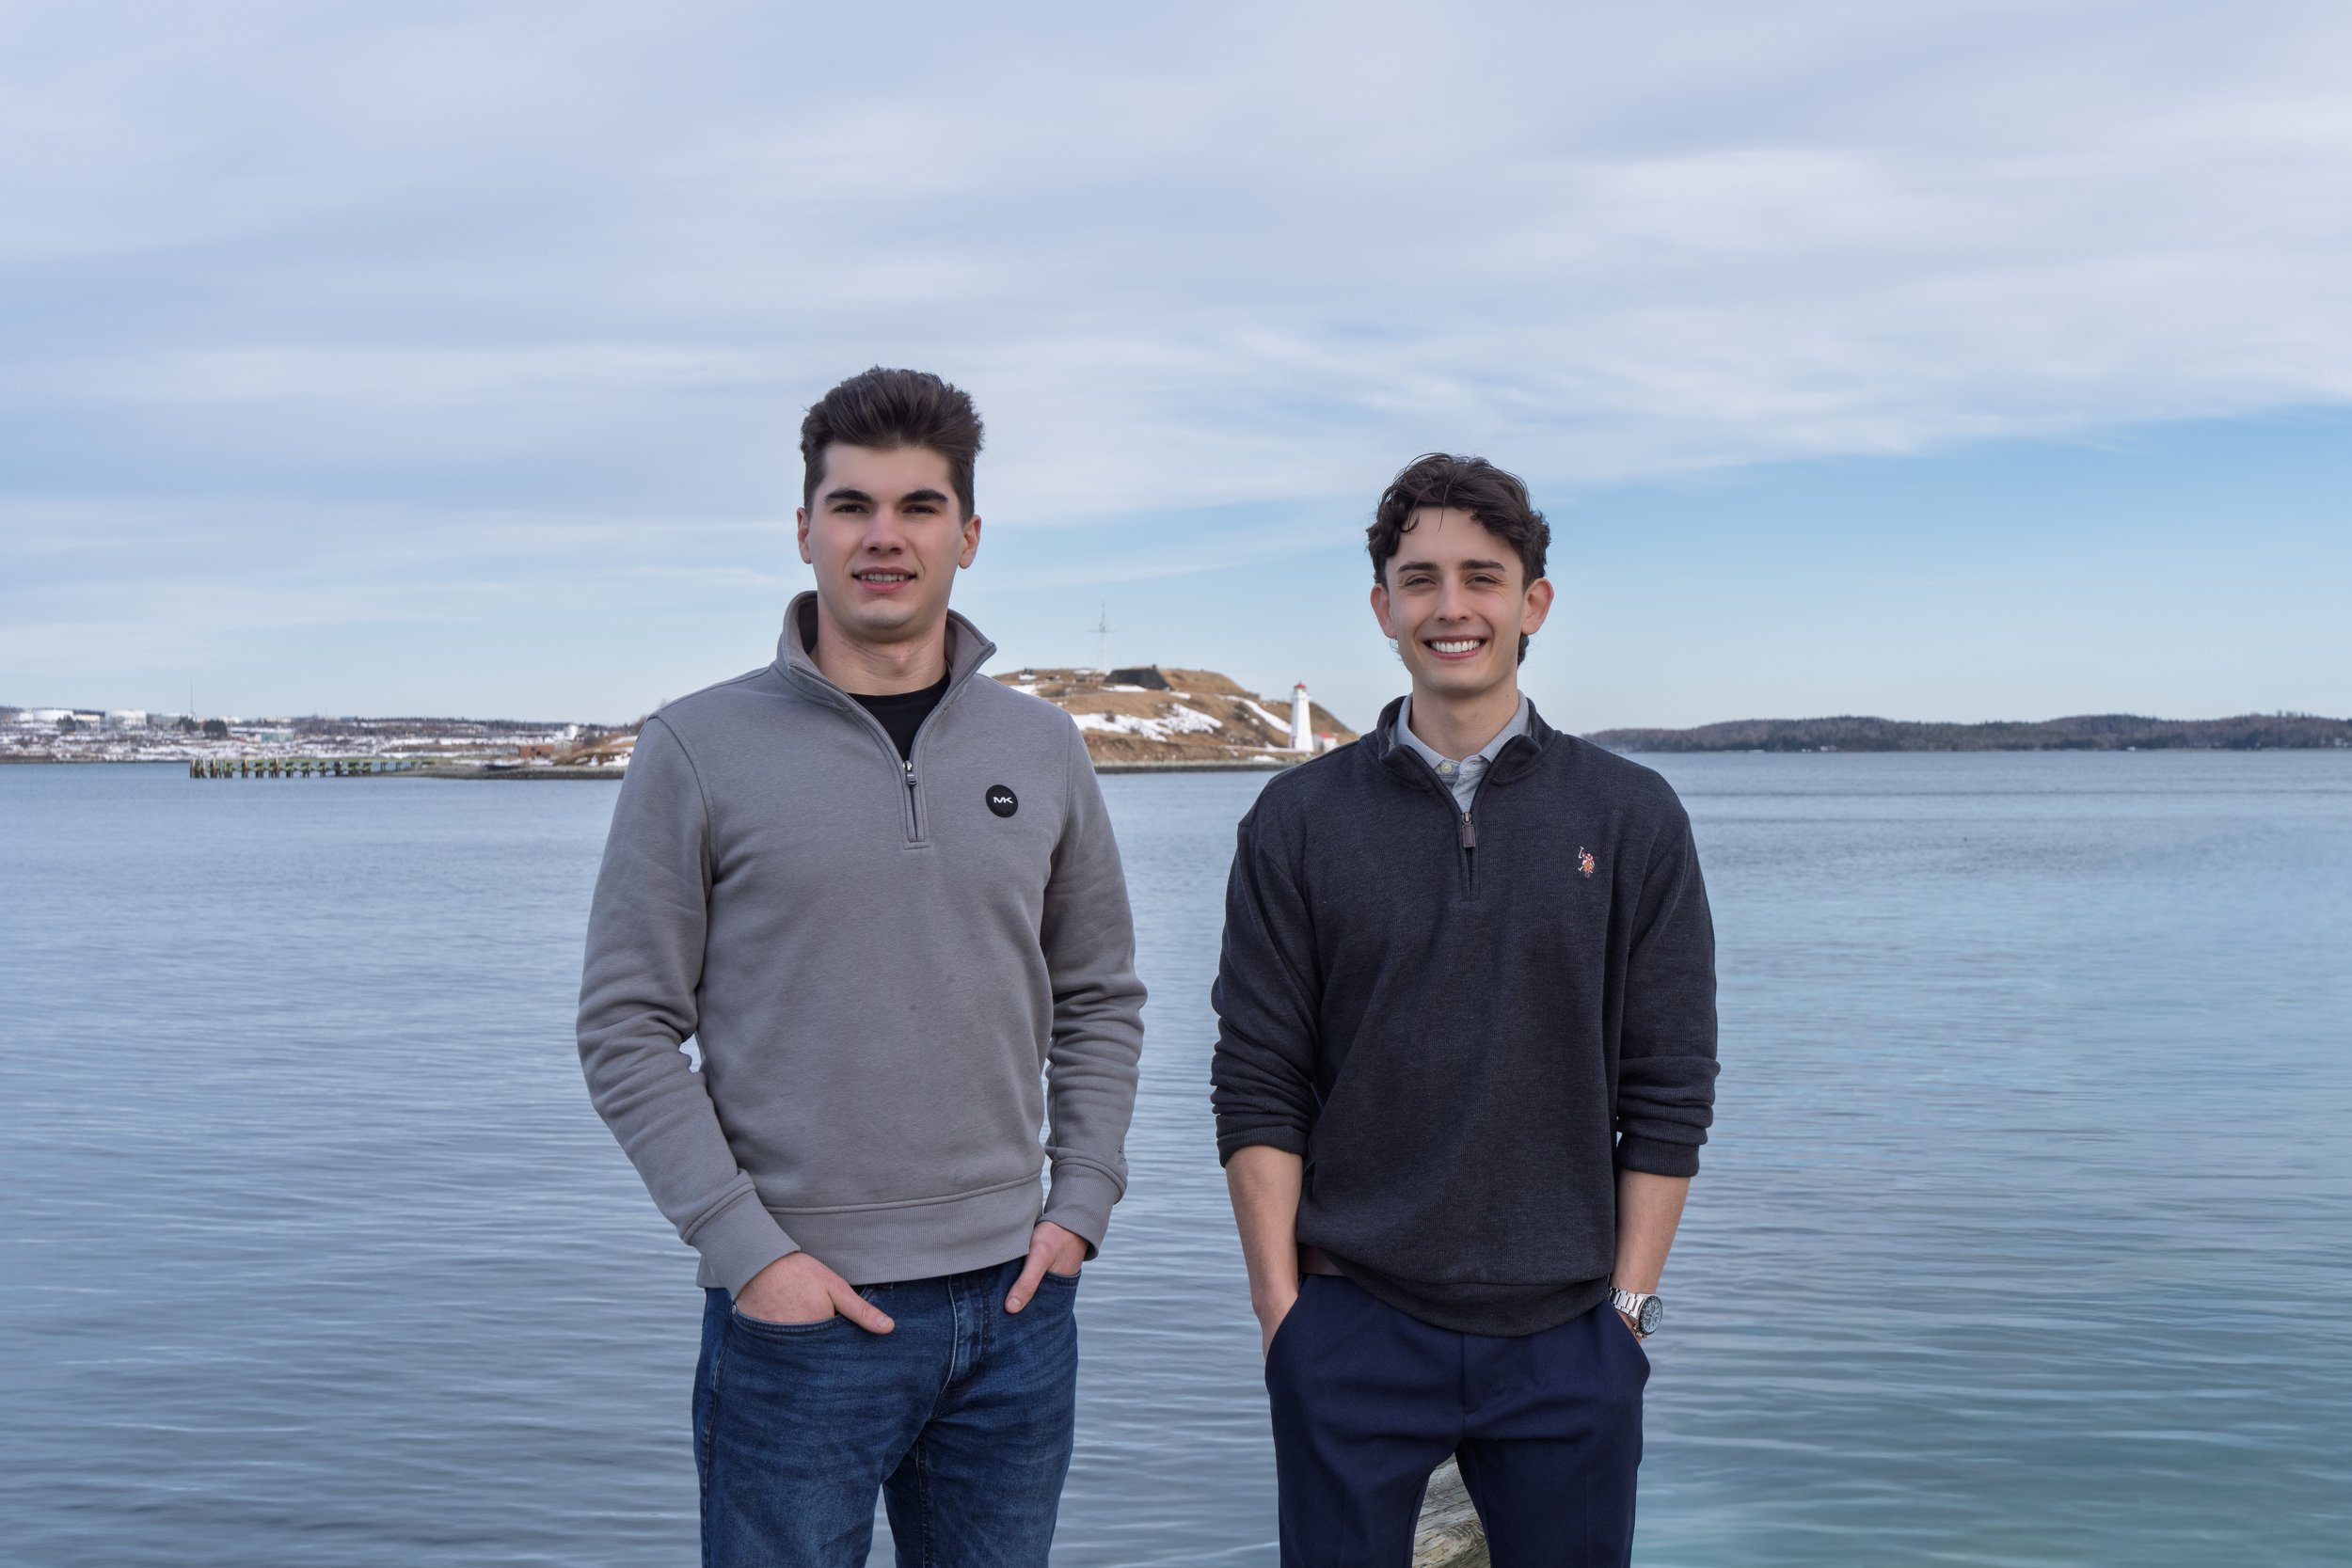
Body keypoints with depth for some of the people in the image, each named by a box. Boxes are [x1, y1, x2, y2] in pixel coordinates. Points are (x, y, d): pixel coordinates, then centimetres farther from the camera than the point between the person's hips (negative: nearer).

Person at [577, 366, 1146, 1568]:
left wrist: (1080, 1202, 2)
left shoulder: (1042, 749, 7)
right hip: (797, 1313, -3)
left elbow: (1100, 1000, 13)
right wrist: (746, 1247, -12)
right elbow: (627, 1033, -6)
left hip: (1013, 1303, 4)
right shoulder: (698, 749, -4)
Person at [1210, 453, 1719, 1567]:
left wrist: (1627, 1302, -2)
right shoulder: (1298, 822, 2)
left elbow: (1670, 1089, 3)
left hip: (1566, 1338, 1)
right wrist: (1280, 1305, -5)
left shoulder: (1631, 818, 3)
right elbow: (1257, 1087, 1)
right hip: (1351, 1330, 0)